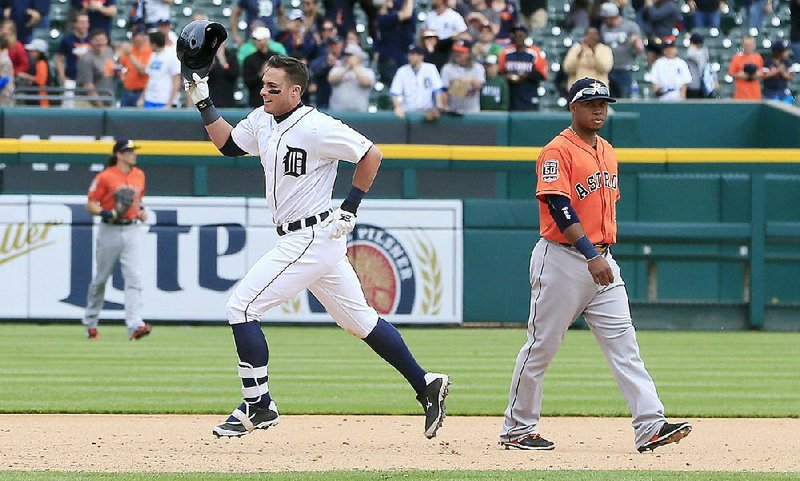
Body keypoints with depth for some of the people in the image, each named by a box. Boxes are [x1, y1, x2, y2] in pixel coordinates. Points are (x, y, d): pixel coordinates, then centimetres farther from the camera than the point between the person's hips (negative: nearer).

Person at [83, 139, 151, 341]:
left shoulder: (139, 175, 10)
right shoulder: (105, 177, -7)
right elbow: (90, 206, -6)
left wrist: (141, 211, 6)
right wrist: (107, 213, -23)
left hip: (132, 231, 3)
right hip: (110, 231, -3)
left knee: (133, 277, -12)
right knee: (101, 278, 9)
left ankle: (135, 326, -22)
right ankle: (90, 323, 27)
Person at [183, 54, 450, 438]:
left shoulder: (316, 127, -18)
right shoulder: (262, 121, 7)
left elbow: (371, 155, -14)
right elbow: (229, 145, 23)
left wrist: (350, 208, -12)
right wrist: (204, 104, 11)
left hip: (312, 239, -10)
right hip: (299, 240, 10)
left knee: (241, 306, -10)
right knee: (358, 319, 15)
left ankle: (258, 406, -3)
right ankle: (426, 386, 21)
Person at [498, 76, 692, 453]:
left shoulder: (607, 152, 15)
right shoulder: (557, 152, -11)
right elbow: (560, 209, -21)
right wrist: (590, 255, -30)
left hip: (601, 261, 7)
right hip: (561, 259, -7)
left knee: (623, 343, -4)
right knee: (541, 346, 1)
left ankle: (650, 427, -12)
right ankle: (517, 430, 13)